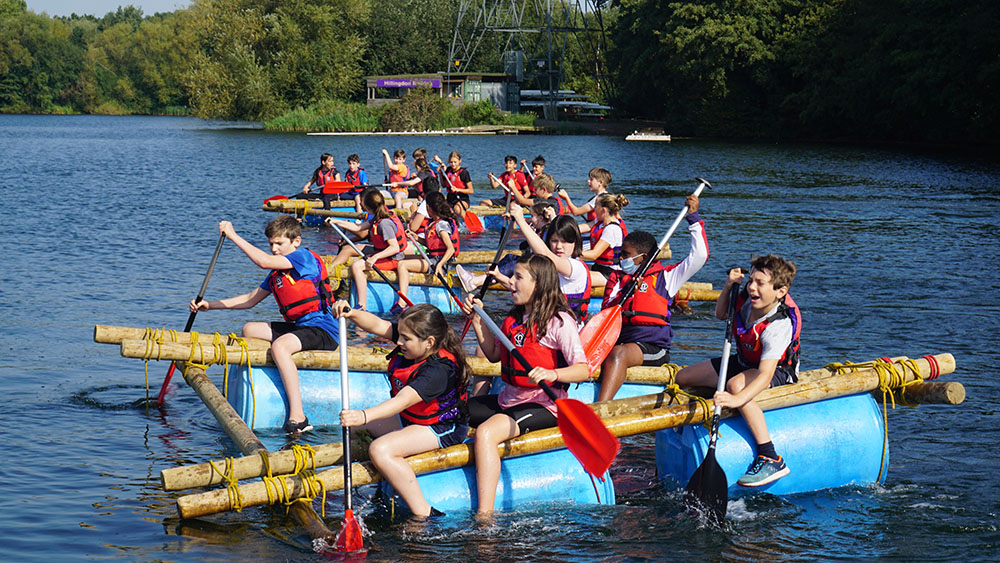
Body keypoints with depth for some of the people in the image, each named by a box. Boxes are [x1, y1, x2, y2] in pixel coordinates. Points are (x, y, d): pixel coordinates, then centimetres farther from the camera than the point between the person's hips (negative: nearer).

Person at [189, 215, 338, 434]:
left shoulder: (304, 257, -11)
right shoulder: (277, 272, 16)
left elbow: (264, 261, -25)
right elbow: (250, 299, 22)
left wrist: (233, 235, -19)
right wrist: (209, 305, 15)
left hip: (322, 329, -10)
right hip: (300, 326, 10)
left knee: (279, 345, -36)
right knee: (250, 329, 15)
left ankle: (297, 417, -40)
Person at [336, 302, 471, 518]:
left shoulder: (439, 370, -33)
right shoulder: (414, 344, -8)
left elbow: (404, 401, -44)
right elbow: (379, 326, -3)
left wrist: (364, 416, -56)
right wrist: (352, 314, -22)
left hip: (443, 430, -10)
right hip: (409, 418, 10)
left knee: (381, 450, -30)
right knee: (352, 424, 12)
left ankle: (423, 514, -24)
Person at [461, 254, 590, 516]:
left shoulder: (559, 321, -13)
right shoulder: (515, 318, 12)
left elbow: (583, 369, -20)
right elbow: (494, 354, 22)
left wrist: (552, 374, -39)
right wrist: (477, 320, 12)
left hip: (542, 406, -9)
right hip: (509, 399, 9)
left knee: (486, 432, -32)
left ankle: (485, 516, -35)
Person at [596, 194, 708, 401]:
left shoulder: (663, 277, 10)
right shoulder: (616, 278, 21)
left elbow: (699, 256, 4)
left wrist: (694, 217, 8)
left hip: (653, 347, -4)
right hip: (620, 341, 5)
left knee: (618, 353, -35)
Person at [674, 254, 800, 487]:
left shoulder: (778, 325, -33)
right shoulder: (746, 299, -12)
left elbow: (765, 376, -41)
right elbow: (720, 315, 10)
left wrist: (737, 399, -56)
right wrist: (728, 287, -9)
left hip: (777, 371, -8)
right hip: (743, 363, 8)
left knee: (735, 385, -41)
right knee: (682, 378, 3)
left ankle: (771, 460, -38)